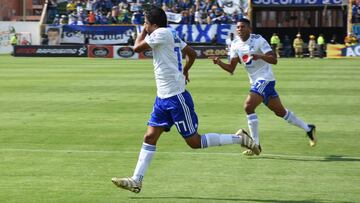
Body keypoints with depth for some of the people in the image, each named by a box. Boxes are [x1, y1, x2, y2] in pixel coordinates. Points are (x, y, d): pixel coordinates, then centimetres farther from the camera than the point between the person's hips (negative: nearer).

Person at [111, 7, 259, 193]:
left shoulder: (162, 33, -15)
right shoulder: (171, 34, 13)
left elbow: (137, 47, -12)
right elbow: (192, 54, 23)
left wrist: (144, 31, 3)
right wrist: (184, 71, 36)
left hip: (176, 97, -10)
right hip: (163, 97, 10)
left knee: (195, 142, -2)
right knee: (150, 137, 5)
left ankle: (239, 138, 7)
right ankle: (136, 181, 4)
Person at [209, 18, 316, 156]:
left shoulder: (258, 40, -14)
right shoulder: (235, 45, 5)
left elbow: (274, 60, -19)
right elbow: (231, 68, 4)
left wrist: (260, 56, -37)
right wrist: (219, 62, -14)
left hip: (265, 79, -7)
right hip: (255, 81, 7)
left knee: (248, 106, -21)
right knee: (280, 111, 15)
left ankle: (255, 144, -13)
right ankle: (308, 128, 31)